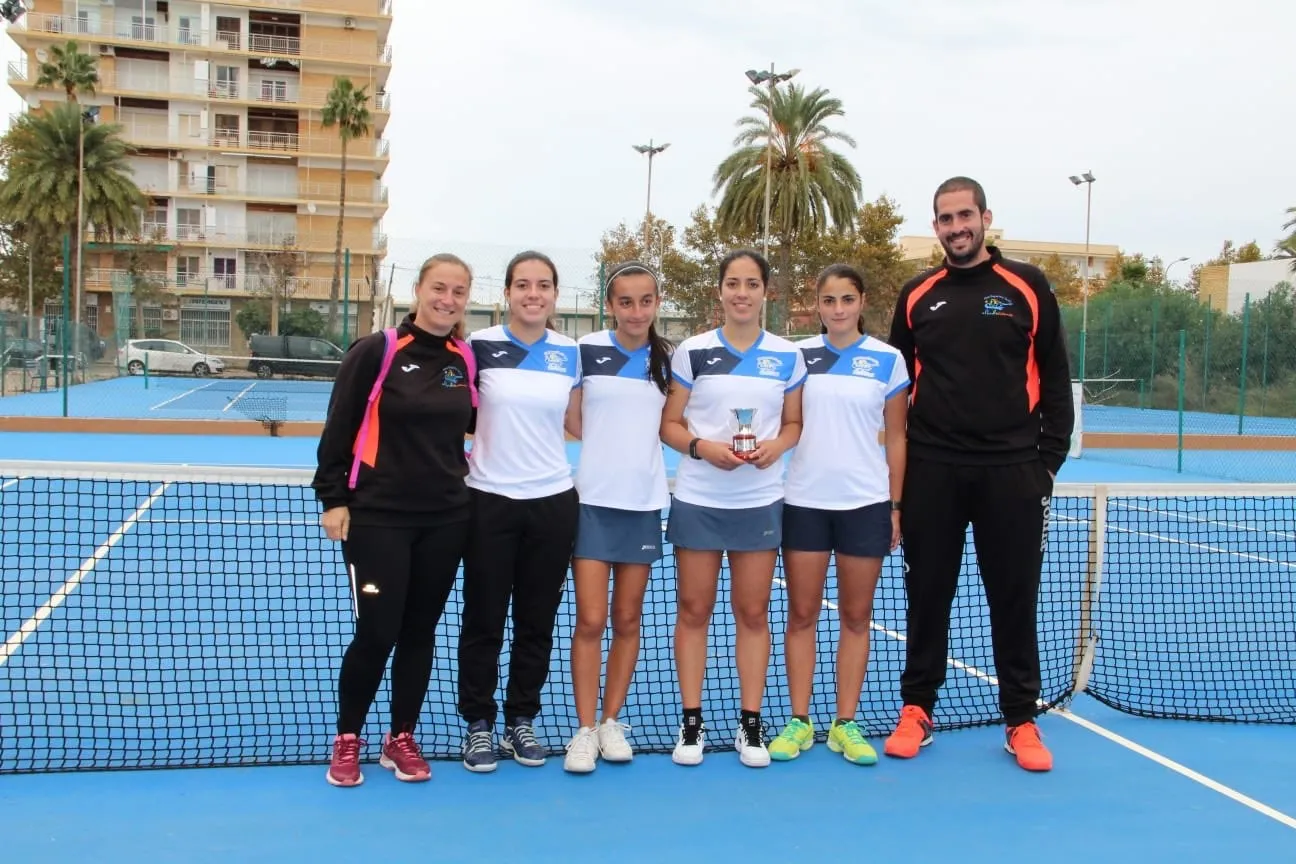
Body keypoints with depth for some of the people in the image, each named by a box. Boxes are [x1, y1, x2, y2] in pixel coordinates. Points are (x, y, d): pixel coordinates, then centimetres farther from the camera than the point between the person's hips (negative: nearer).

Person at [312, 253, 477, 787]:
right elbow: (338, 430, -6)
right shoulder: (375, 352, -8)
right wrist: (333, 498, -8)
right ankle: (347, 740, 19)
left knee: (419, 631, 11)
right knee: (375, 633, -3)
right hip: (377, 518, -4)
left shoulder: (465, 359, 5)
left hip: (444, 520, 4)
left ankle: (401, 739, 26)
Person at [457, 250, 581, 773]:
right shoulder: (480, 346, -4)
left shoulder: (571, 353, 4)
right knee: (483, 620, 5)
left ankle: (522, 720, 25)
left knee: (537, 621, 10)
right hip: (490, 499, -2)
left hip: (552, 501, 3)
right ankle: (478, 724, 20)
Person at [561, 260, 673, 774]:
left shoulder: (667, 359, 5)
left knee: (627, 620, 8)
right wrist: (608, 448, -3)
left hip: (644, 502, 3)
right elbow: (571, 421, 4)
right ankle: (585, 729, 7)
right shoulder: (586, 350, -3)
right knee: (591, 620, -3)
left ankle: (612, 722, 20)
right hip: (593, 499, -3)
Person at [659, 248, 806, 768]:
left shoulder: (787, 356, 3)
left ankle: (750, 723, 17)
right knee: (694, 609, 5)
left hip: (760, 502, 1)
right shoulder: (692, 351, -2)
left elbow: (794, 423, 10)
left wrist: (776, 445, -12)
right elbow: (669, 424, 0)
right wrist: (702, 446, -18)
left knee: (753, 612, 7)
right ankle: (691, 721, 16)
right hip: (697, 500, -1)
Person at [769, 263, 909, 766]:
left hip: (865, 503, -1)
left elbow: (896, 437, 4)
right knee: (801, 614, 4)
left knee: (856, 617, 6)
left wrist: (896, 505, 1)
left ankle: (845, 725, 15)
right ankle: (799, 722, 13)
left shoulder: (888, 359, 1)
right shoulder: (798, 354, 4)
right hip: (804, 500, 1)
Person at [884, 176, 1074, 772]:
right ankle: (916, 709, 21)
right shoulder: (917, 295, 7)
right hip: (931, 471, 1)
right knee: (927, 594, 8)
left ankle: (1021, 721, 18)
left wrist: (1050, 458, -3)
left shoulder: (1027, 287, 3)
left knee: (1015, 598, 6)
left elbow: (1054, 379, 3)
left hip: (1011, 470, -1)